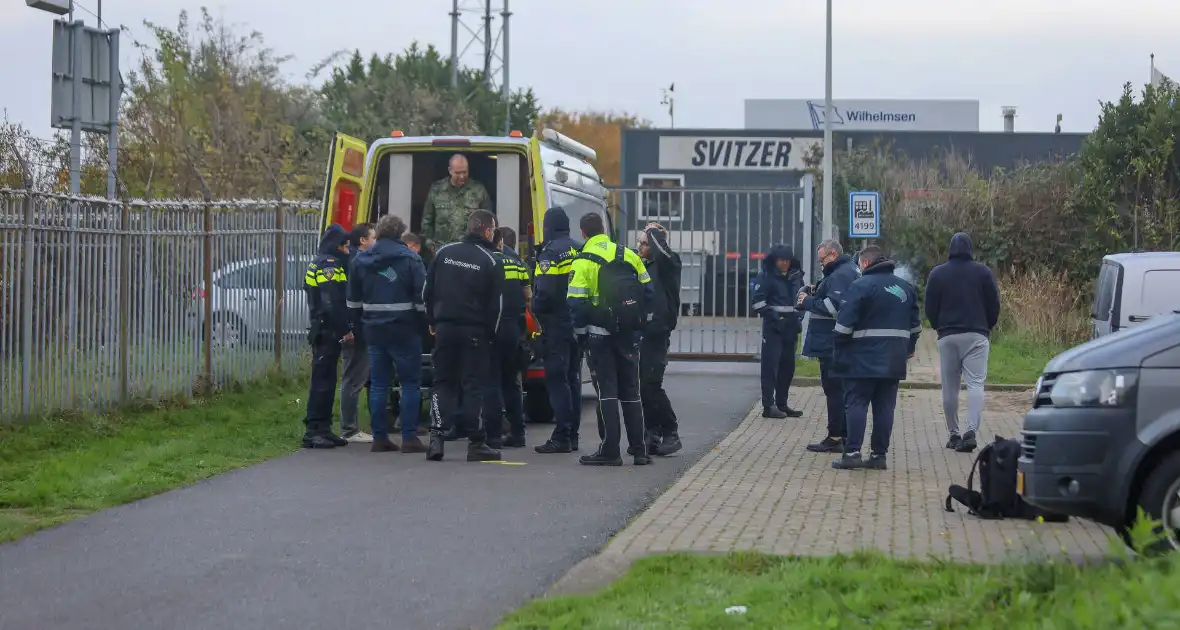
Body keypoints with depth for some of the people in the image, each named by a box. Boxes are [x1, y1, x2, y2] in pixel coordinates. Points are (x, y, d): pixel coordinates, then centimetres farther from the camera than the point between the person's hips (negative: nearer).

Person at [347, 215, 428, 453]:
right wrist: (425, 324, 0)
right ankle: (409, 437, -3)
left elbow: (353, 299, 13)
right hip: (403, 330, -4)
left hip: (373, 330, 4)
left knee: (378, 383, 9)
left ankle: (379, 437, 8)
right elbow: (422, 296, -10)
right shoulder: (409, 259, -7)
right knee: (410, 383, 1)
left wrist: (358, 325, 19)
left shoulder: (361, 260, 8)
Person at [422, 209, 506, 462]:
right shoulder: (490, 261, -5)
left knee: (443, 382, 9)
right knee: (474, 385, 2)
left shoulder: (444, 252, 5)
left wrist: (432, 321, 15)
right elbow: (496, 303, -4)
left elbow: (427, 291, 7)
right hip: (475, 331, -3)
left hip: (444, 327, 3)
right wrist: (491, 333, 6)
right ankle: (476, 443, 1)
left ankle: (436, 436, -5)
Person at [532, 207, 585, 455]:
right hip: (578, 326, 7)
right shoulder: (580, 250, 10)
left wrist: (536, 310, -2)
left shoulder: (550, 252, -12)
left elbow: (545, 290, -20)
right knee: (573, 379, 13)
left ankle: (561, 437, -10)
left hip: (556, 325, -7)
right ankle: (573, 435, 15)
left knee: (557, 379, -6)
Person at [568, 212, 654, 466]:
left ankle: (610, 450, -3)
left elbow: (576, 303, -14)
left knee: (606, 391, 0)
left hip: (600, 334, -4)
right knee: (630, 390, 12)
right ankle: (639, 450, 14)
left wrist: (581, 326, 4)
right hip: (629, 335, 4)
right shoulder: (629, 256, 4)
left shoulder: (583, 263, -10)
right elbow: (647, 292, 7)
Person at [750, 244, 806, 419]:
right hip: (773, 327, -6)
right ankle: (768, 406, -8)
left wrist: (798, 318, 12)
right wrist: (771, 316, -16)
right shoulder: (766, 277, -6)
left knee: (788, 366, 9)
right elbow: (757, 300, -11)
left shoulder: (795, 276, 12)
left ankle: (781, 404, 17)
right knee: (771, 365, -8)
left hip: (791, 328, 6)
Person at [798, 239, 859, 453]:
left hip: (832, 344, -11)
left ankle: (835, 438, -6)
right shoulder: (849, 271, 18)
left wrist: (808, 302, -15)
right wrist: (815, 294, 6)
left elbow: (834, 306, -26)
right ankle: (845, 435, 20)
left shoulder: (840, 275, -16)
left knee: (833, 389, -7)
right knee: (841, 389, 15)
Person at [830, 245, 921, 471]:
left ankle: (852, 452, -10)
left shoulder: (861, 285, -9)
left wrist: (839, 351, -2)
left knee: (856, 404, -4)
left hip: (863, 359, -6)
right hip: (894, 360, 6)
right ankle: (879, 454, 7)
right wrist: (909, 348, 31)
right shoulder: (906, 288, 14)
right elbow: (915, 325, 21)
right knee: (884, 407, 8)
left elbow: (844, 323, -13)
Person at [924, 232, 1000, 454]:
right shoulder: (983, 272, 0)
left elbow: (930, 308, 4)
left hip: (947, 336, 1)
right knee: (975, 383, -6)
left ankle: (953, 434, 12)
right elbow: (994, 305, 3)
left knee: (950, 386, 8)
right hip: (976, 335, -1)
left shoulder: (937, 274, 2)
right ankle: (971, 431, -23)